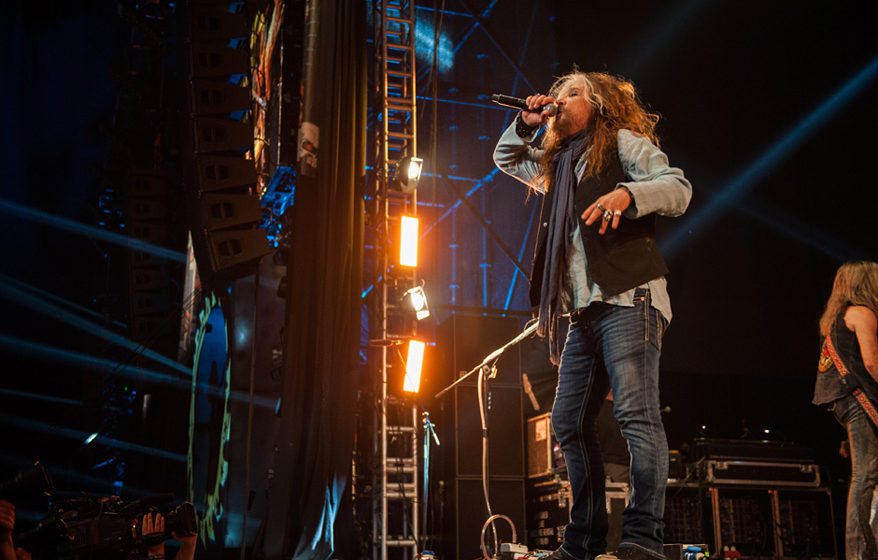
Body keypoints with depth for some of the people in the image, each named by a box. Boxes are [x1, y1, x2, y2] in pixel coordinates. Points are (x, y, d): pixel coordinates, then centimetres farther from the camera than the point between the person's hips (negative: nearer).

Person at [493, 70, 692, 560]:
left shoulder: (622, 142, 7)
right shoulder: (558, 164, 27)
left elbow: (678, 189, -4)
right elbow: (505, 159, 42)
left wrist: (626, 194, -24)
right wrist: (526, 125, 21)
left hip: (628, 299, -8)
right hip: (585, 312, 8)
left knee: (636, 412, -17)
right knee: (570, 423, 5)